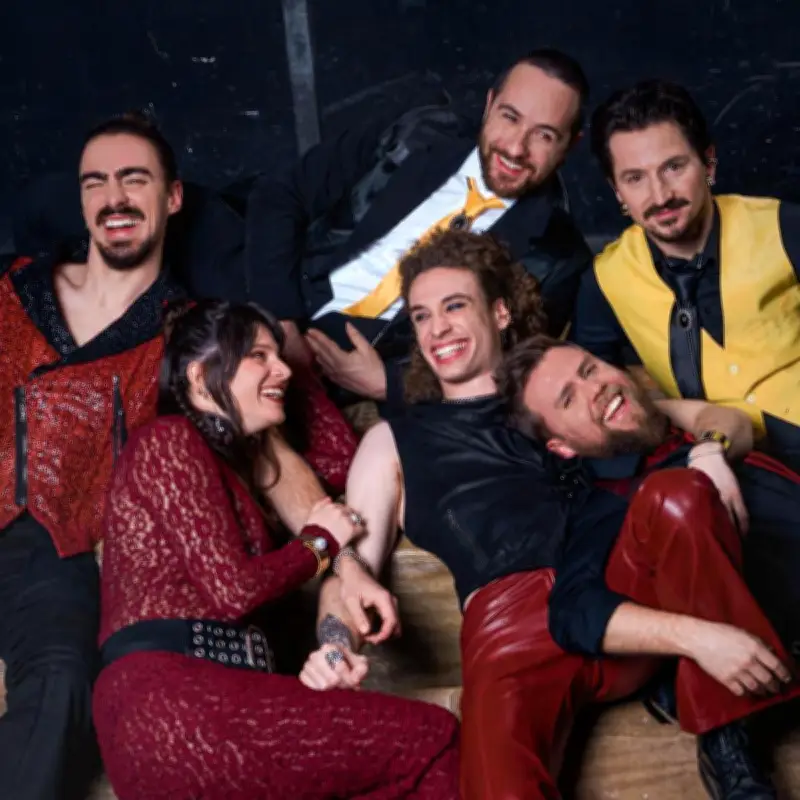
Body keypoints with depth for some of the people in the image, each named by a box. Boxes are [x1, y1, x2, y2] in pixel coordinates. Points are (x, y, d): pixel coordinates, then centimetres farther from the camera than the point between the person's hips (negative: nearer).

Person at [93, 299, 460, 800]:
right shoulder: (170, 439, 2)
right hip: (169, 703, -9)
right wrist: (320, 540, 7)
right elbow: (234, 589, -8)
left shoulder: (231, 460, 29)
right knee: (430, 738, -15)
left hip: (207, 698, 9)